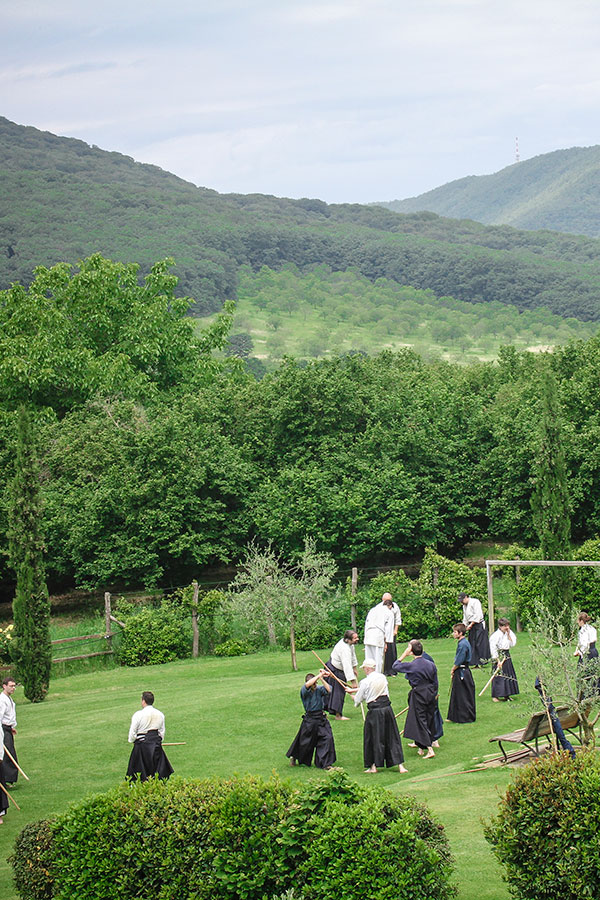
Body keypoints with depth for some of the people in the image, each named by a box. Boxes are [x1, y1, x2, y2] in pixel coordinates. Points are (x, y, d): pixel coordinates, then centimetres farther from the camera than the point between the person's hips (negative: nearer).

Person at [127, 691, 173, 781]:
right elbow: (162, 731, 11)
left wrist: (132, 741, 10)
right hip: (156, 745, 4)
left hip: (142, 745, -4)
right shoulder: (160, 715, 1)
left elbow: (132, 732, -9)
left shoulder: (138, 715, -13)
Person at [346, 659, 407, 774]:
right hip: (387, 707, 5)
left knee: (373, 738, 9)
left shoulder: (365, 682, -11)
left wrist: (354, 697, 26)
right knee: (392, 737, 9)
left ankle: (373, 766, 15)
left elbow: (358, 699, 0)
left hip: (375, 711, -5)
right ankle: (400, 765, 7)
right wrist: (352, 690, 31)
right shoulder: (382, 677, 6)